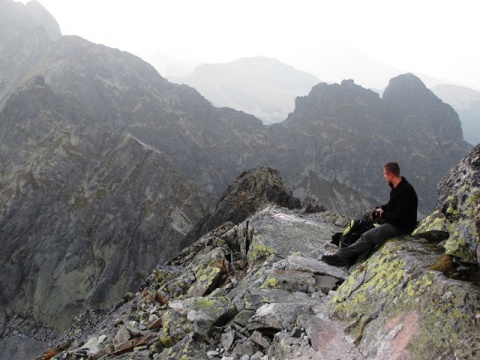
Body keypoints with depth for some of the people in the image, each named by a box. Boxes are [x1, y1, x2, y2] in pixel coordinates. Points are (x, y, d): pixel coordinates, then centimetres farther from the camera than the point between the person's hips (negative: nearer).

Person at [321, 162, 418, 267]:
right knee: (367, 214, 13)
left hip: (402, 225, -10)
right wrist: (380, 209, 0)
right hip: (394, 217, 10)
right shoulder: (397, 186, 4)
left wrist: (381, 214, -16)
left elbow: (398, 215, -27)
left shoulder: (405, 191, -28)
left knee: (368, 236, -15)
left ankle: (341, 256, -8)